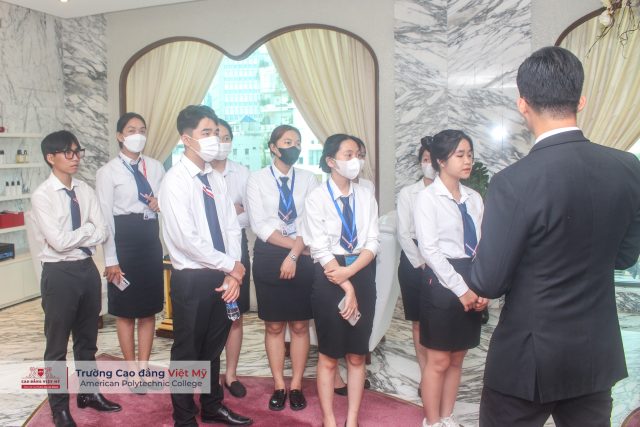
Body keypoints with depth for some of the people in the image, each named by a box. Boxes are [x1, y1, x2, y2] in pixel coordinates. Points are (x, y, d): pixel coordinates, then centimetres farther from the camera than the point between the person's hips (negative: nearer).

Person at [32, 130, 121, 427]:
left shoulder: (86, 191, 4)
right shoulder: (42, 196, -12)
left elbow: (102, 233, -3)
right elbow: (59, 242, -20)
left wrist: (74, 236, -15)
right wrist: (87, 228, -7)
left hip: (87, 269, 5)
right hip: (59, 273, -5)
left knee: (87, 339, 19)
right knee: (57, 344, 10)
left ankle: (88, 393, 38)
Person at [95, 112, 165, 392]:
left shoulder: (155, 167, 6)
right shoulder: (108, 171, -5)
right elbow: (105, 217, -8)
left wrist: (161, 204, -8)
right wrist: (110, 260, -12)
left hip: (150, 238, 4)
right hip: (123, 239, -4)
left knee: (149, 309, 11)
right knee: (126, 311, 8)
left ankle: (143, 368, 26)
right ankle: (132, 370, 23)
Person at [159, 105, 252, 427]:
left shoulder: (216, 180, 7)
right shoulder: (175, 180, -14)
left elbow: (232, 228, 6)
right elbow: (187, 239, -21)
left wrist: (232, 274, -7)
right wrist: (232, 266, -14)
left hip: (221, 277, 6)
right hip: (192, 279, -6)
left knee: (213, 347, 20)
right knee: (187, 351, 10)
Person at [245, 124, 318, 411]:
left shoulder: (308, 179, 3)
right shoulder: (257, 179, 1)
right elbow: (259, 224, -8)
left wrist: (294, 255, -14)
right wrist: (292, 244, -12)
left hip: (302, 257, 1)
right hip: (268, 256, -1)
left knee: (300, 325, 8)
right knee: (273, 326, 8)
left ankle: (296, 385, 22)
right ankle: (279, 385, 23)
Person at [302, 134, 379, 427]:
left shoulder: (366, 196, 4)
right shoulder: (316, 198, -7)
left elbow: (372, 243, 1)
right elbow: (321, 250, -12)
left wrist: (350, 271, -15)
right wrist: (346, 288, -15)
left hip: (363, 274, 4)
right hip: (329, 277, -3)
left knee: (357, 356, 11)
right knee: (329, 357, 7)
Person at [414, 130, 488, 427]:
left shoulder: (474, 198, 9)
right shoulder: (428, 197, -8)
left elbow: (481, 246, 8)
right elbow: (429, 249, -14)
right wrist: (461, 288, -16)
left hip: (471, 285, 6)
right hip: (441, 282, -6)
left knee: (457, 359, 15)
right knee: (439, 361, 4)